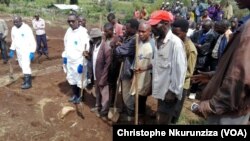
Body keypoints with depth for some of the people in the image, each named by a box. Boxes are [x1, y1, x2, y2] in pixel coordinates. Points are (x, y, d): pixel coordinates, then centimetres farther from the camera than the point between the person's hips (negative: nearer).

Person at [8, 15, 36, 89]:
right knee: (22, 66, 14)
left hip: (26, 51, -7)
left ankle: (28, 82, -5)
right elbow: (13, 40, 18)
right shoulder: (13, 29, 6)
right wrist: (12, 50, 12)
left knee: (26, 66, -11)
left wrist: (32, 52, -20)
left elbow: (32, 41, -15)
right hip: (18, 51, 7)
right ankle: (27, 79, 27)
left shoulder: (26, 28, -15)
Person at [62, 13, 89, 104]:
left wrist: (81, 63, -21)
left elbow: (85, 49, -19)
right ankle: (75, 95, 36)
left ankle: (80, 96, 27)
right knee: (71, 78, 18)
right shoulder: (68, 31, 4)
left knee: (80, 80, 6)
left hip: (78, 61, -7)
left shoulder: (83, 32, -17)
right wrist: (64, 56, 12)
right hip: (69, 60, 7)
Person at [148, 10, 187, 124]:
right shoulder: (158, 41, 6)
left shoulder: (175, 43, -18)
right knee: (160, 120, 20)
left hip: (169, 91, -7)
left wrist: (173, 91, -16)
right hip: (160, 89, 7)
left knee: (163, 121, 5)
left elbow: (180, 69, -19)